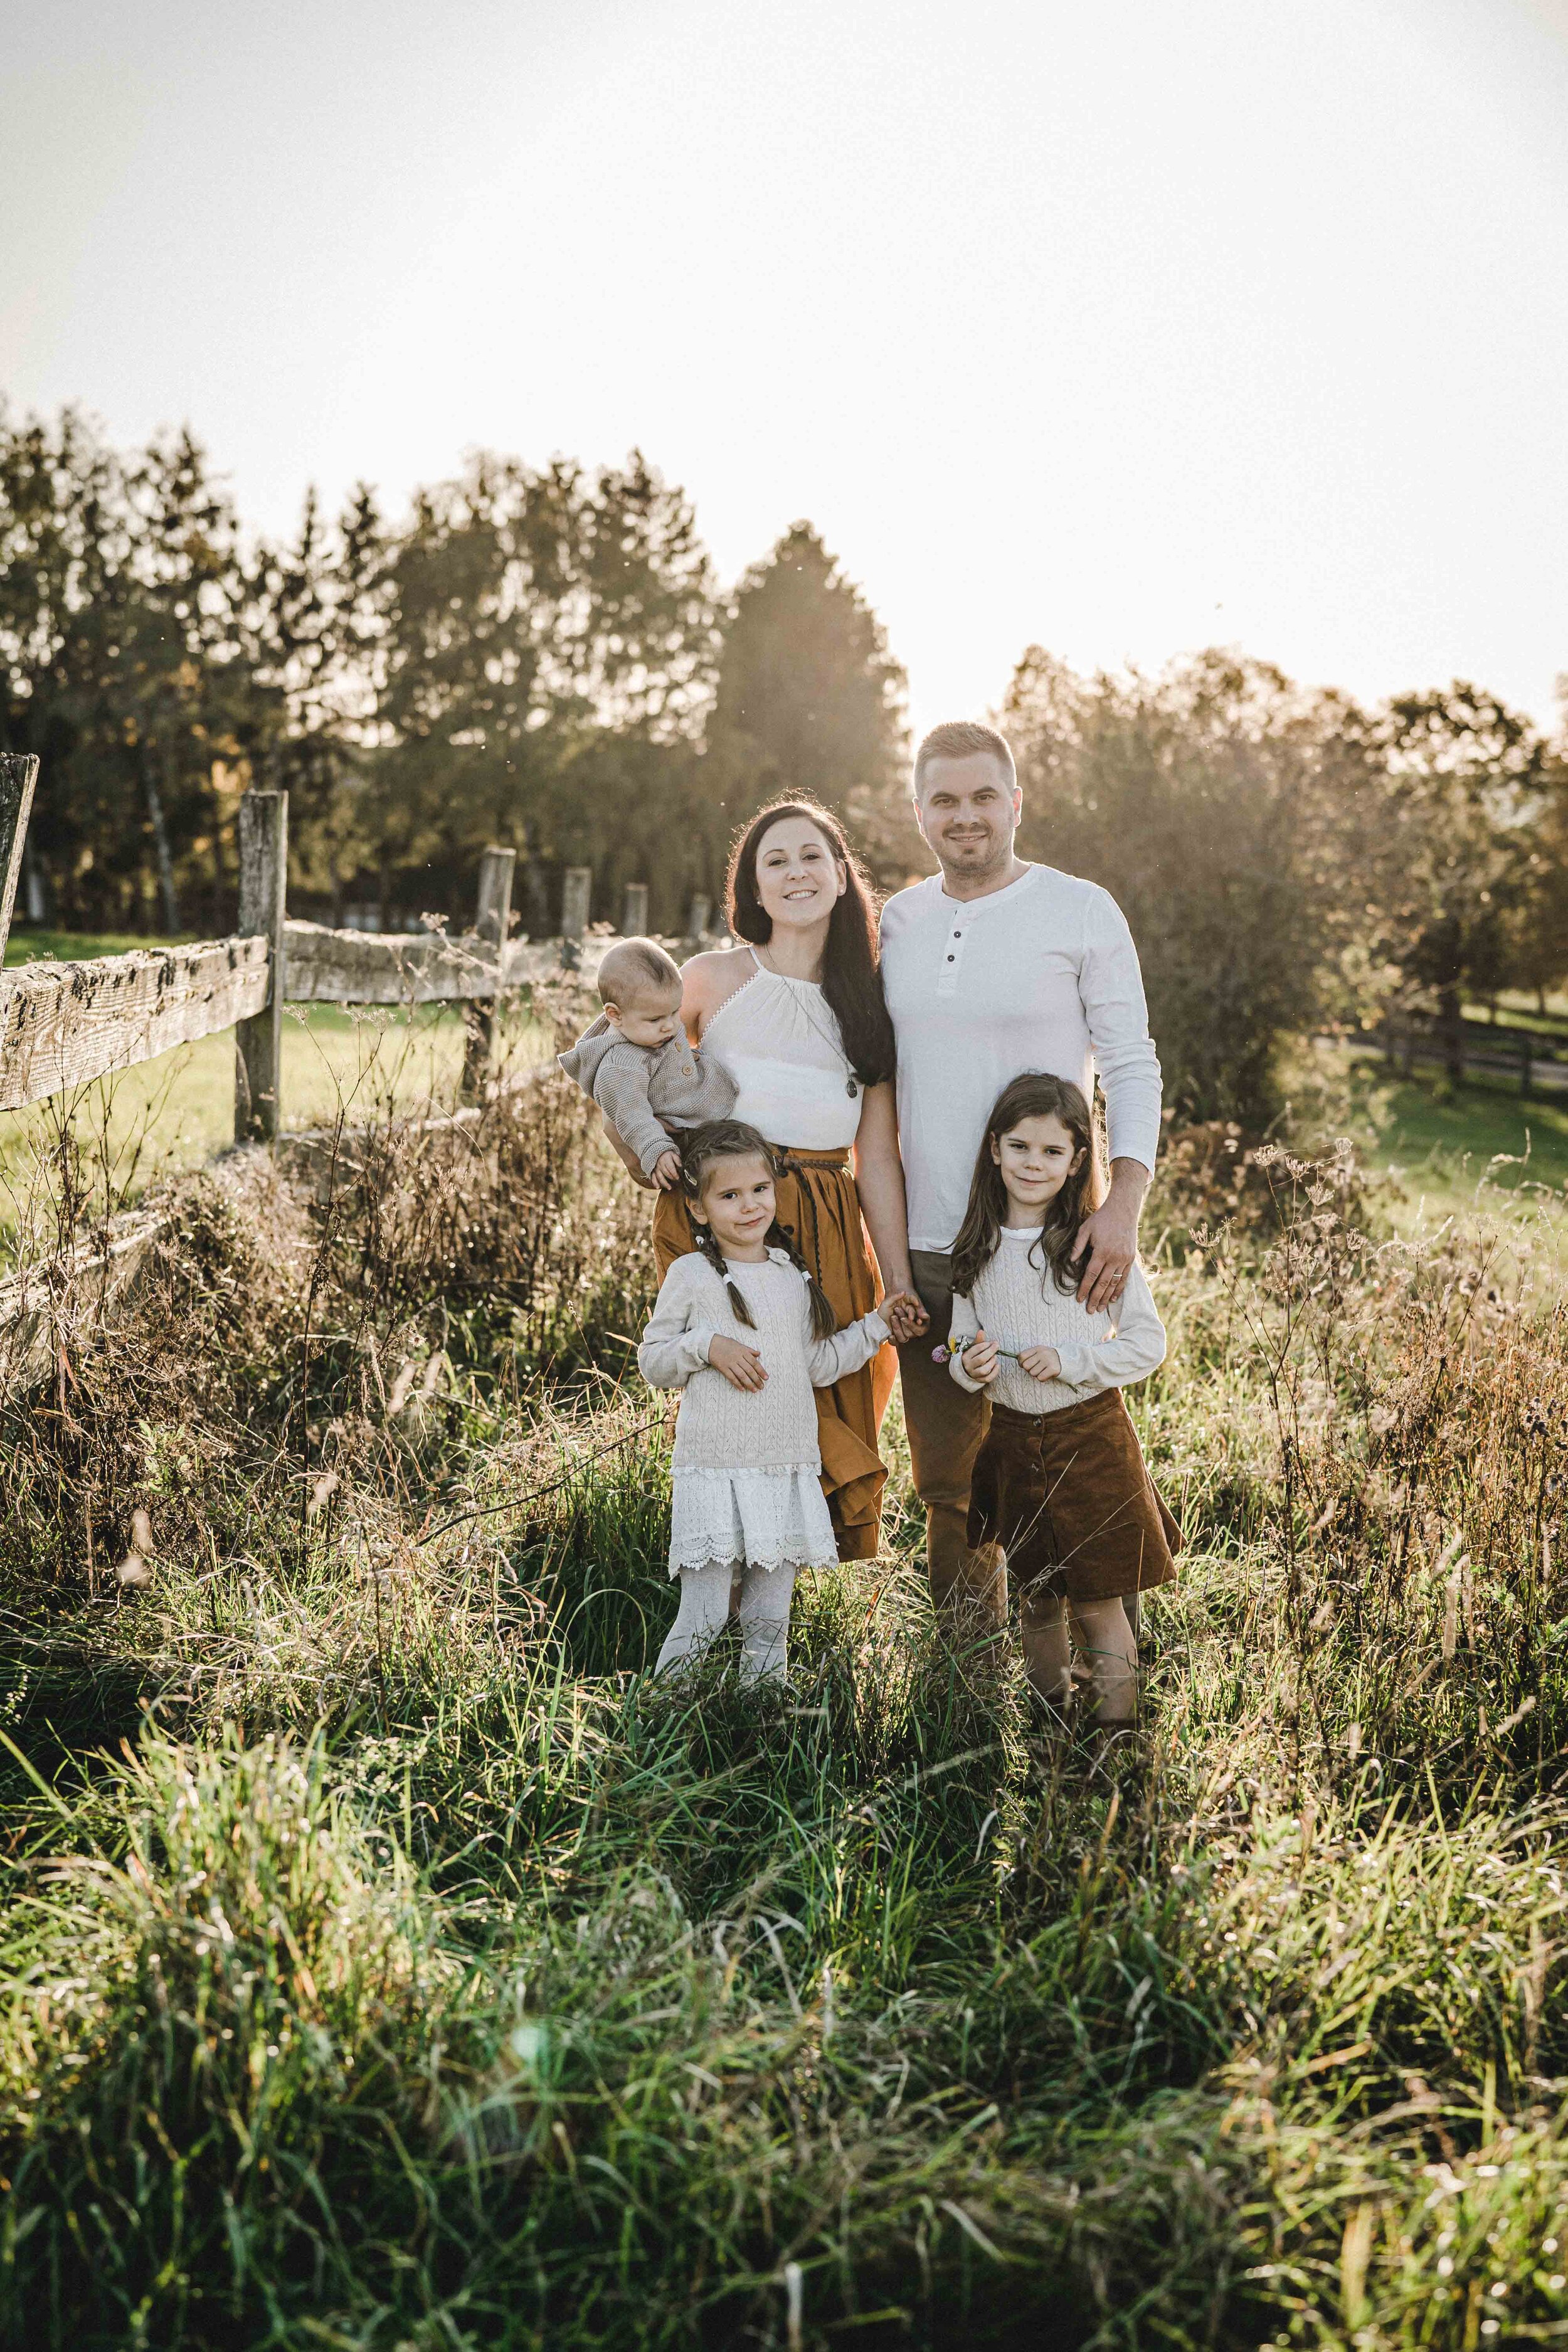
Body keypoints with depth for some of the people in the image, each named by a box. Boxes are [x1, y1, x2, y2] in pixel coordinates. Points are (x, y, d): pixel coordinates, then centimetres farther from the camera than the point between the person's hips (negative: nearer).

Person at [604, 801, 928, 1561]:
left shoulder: (868, 1004, 11)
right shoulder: (715, 978, 3)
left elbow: (878, 1161, 8)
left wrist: (899, 1283, 3)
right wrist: (643, 1149, -3)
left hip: (830, 1239, 3)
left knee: (843, 1429, -1)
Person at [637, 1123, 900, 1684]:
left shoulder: (793, 1275, 13)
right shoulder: (691, 1274, -1)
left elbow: (817, 1365, 18)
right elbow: (652, 1361, 2)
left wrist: (877, 1326, 14)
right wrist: (708, 1346, -14)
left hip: (789, 1470, 4)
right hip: (715, 1470, -4)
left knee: (769, 1621, 10)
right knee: (704, 1619, -6)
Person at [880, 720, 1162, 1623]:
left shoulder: (1082, 912, -2)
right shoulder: (899, 920, 10)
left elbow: (1132, 1068, -4)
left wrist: (1125, 1203, -19)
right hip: (923, 1247, 4)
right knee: (945, 1482, 11)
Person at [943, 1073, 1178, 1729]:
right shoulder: (976, 1251, 2)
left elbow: (1148, 1344, -8)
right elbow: (959, 1347, 11)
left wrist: (1068, 1360, -18)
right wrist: (968, 1368, -11)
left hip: (1090, 1435, -4)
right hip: (1010, 1439, 4)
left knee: (1097, 1599, 1)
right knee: (1035, 1596, 17)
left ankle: (1117, 1736, 13)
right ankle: (1048, 1720, 35)